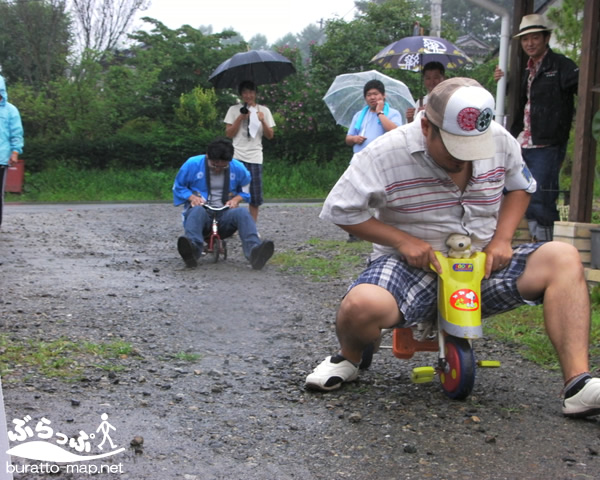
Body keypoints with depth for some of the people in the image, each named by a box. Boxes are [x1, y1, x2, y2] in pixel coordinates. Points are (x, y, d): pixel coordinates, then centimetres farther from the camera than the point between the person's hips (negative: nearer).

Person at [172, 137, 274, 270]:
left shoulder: (238, 168, 6)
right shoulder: (193, 164, 1)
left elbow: (246, 189, 22)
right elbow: (178, 186, 12)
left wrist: (237, 199, -2)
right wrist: (191, 197, -10)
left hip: (225, 215, 1)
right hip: (201, 211, -1)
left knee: (243, 213, -33)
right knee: (198, 211, -39)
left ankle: (254, 250, -59)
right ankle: (192, 249, -68)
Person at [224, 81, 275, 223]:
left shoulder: (263, 111, 11)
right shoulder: (234, 110, 7)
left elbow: (270, 135, 8)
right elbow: (229, 134, 1)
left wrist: (263, 121, -9)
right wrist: (241, 118, -9)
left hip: (255, 157, 1)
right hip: (237, 156, -1)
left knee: (255, 196, 1)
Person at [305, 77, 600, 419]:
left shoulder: (500, 141, -2)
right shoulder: (387, 154, -15)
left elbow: (519, 187, 16)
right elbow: (342, 210, -10)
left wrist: (502, 239, -2)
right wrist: (403, 240, -18)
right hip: (412, 268, -4)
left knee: (564, 259, -18)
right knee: (362, 305, -37)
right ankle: (348, 360, 1)